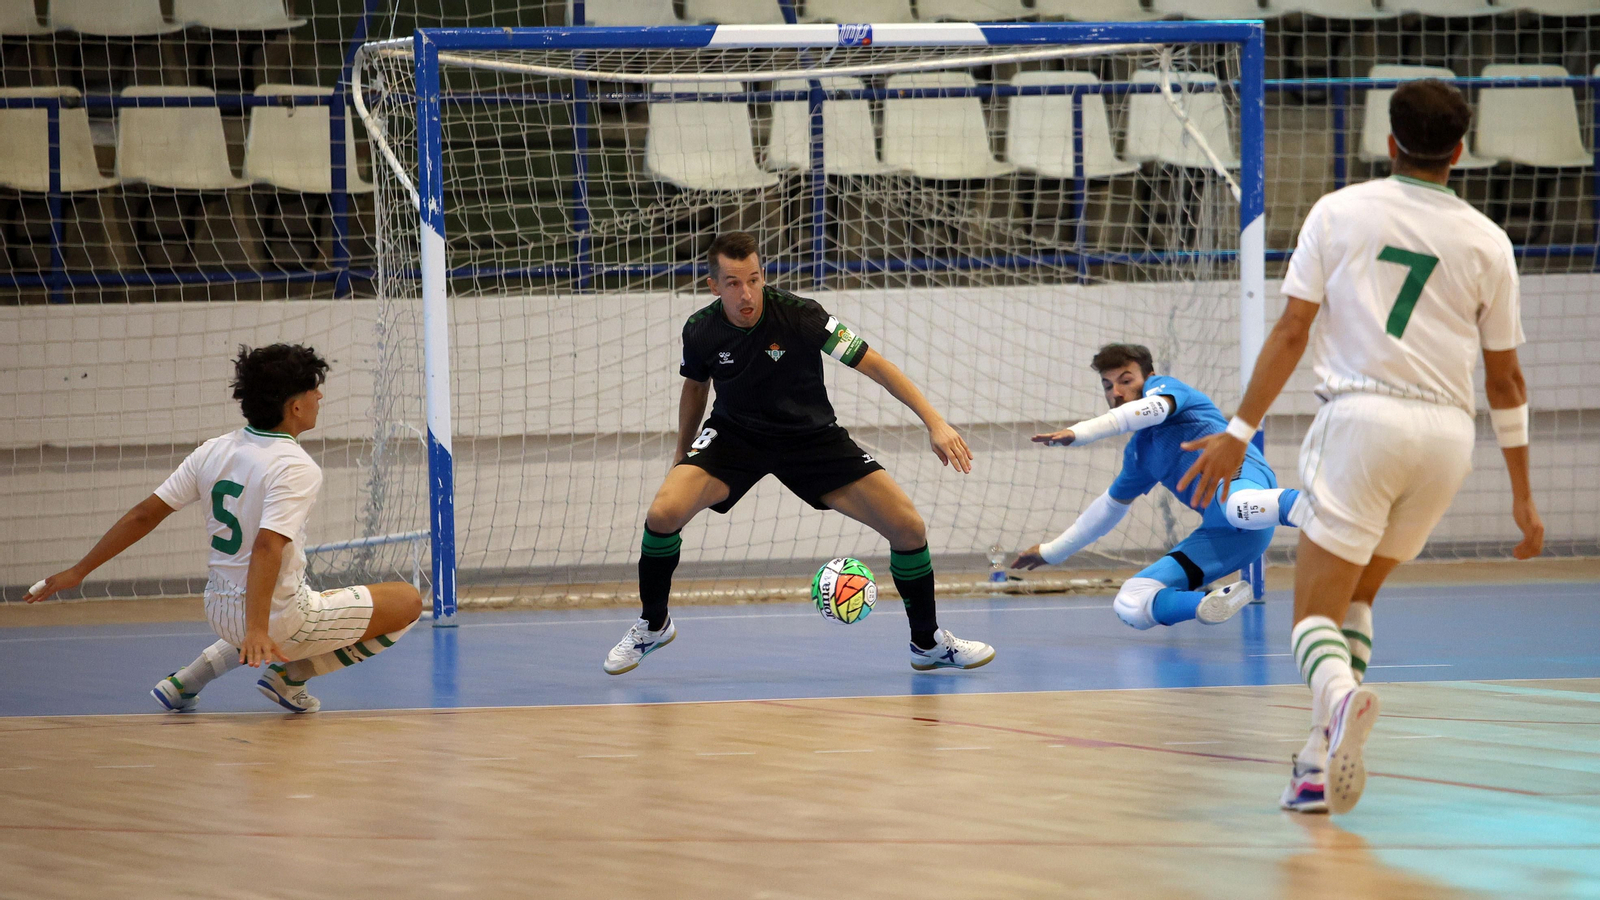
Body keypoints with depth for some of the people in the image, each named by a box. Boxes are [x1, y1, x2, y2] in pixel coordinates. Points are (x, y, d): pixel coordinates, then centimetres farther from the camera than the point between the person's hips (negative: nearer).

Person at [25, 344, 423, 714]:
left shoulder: (214, 451, 3)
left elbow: (144, 515, 3)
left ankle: (185, 680, 21)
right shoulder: (297, 468, -17)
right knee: (407, 601, 2)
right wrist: (257, 629, -38)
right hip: (281, 618, -8)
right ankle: (291, 674, 2)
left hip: (220, 613, 8)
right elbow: (267, 546, -30)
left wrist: (78, 571, 10)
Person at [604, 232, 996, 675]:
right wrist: (682, 458, 19)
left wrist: (935, 422, -28)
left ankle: (929, 643, 13)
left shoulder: (800, 317, -24)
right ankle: (652, 626, 2)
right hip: (735, 434, 1)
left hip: (811, 435, -1)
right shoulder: (701, 331, -15)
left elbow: (874, 364, -20)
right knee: (663, 512, -25)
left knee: (908, 527, -12)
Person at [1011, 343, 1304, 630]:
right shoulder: (1138, 452, 33)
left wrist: (1080, 433, -23)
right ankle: (1214, 605, -27)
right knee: (1129, 606, -6)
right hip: (1217, 532, 9)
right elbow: (1112, 505, 48)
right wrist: (1052, 551, 56)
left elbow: (1155, 408, -15)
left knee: (1237, 508, -48)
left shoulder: (1163, 386, 11)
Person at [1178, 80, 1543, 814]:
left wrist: (1240, 431, 6)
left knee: (1315, 611, -4)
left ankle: (1339, 697, -38)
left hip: (1363, 415, -3)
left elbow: (1291, 330, 1)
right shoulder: (1486, 241, 10)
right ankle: (1322, 760, 9)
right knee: (1356, 596, 21)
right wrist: (1522, 494, 20)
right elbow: (1506, 378, 13)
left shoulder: (1339, 211, 5)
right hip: (1449, 429, 3)